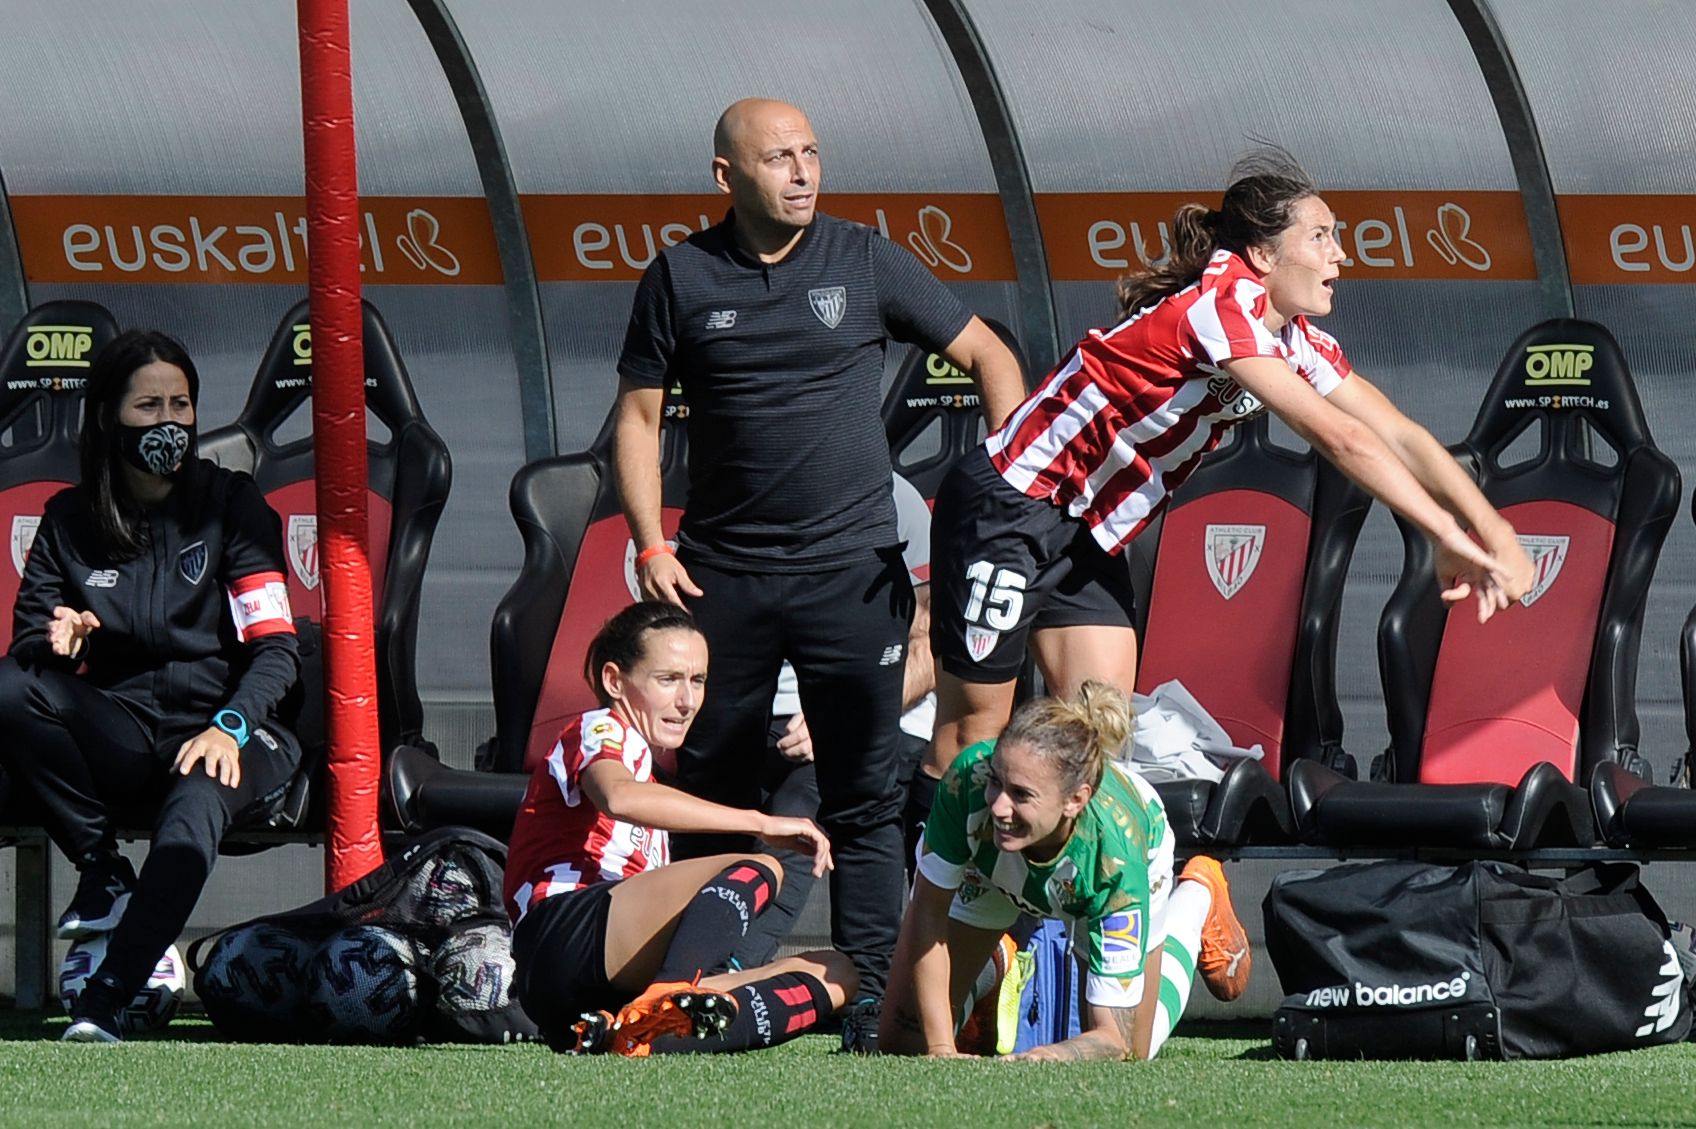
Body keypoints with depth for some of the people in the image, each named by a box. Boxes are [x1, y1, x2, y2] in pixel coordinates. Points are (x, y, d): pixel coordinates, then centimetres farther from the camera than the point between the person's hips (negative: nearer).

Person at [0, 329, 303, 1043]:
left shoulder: (230, 504, 4)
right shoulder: (71, 521, 10)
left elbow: (274, 647, -2)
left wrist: (229, 727, -21)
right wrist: (57, 642, -18)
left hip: (222, 732, -3)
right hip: (118, 735, 3)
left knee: (196, 804, -39)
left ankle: (106, 1001, -52)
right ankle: (103, 877, -16)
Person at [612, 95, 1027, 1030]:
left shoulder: (866, 263, 2)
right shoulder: (682, 277, 3)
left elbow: (988, 357, 7)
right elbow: (638, 414, 8)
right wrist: (649, 545, -2)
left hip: (851, 568, -1)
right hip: (721, 572, 1)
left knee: (862, 796, -3)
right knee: (710, 790, 4)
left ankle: (871, 989, -1)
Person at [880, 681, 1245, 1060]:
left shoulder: (1118, 861, -46)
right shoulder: (970, 780, -45)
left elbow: (1116, 1041, -42)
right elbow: (928, 911, -27)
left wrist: (1038, 1060, -64)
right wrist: (941, 1050, -33)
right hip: (989, 871, 1)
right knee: (900, 1041, 1)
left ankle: (1196, 899, 35)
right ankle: (995, 962, 32)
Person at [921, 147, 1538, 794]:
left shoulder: (1300, 343, 1)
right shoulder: (1221, 305, -26)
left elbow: (1398, 437, -1)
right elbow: (1337, 438, -31)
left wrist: (1495, 535, -15)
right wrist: (1450, 536, -31)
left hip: (1085, 536, 9)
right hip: (1009, 506, -9)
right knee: (972, 740, -5)